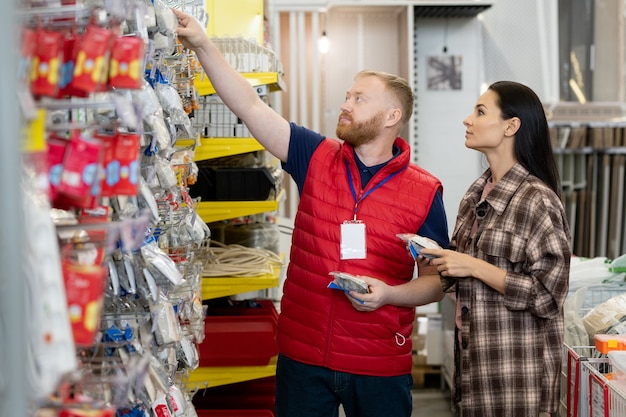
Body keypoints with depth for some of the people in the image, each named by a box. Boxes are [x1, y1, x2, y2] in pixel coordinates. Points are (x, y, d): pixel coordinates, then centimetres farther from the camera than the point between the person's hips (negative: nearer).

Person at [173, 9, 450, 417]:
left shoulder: (425, 192, -4)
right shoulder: (317, 158, 1)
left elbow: (436, 280, 1)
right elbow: (251, 106, -6)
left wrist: (388, 294, -18)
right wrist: (202, 43, -13)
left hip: (380, 367, -2)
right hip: (302, 355, 2)